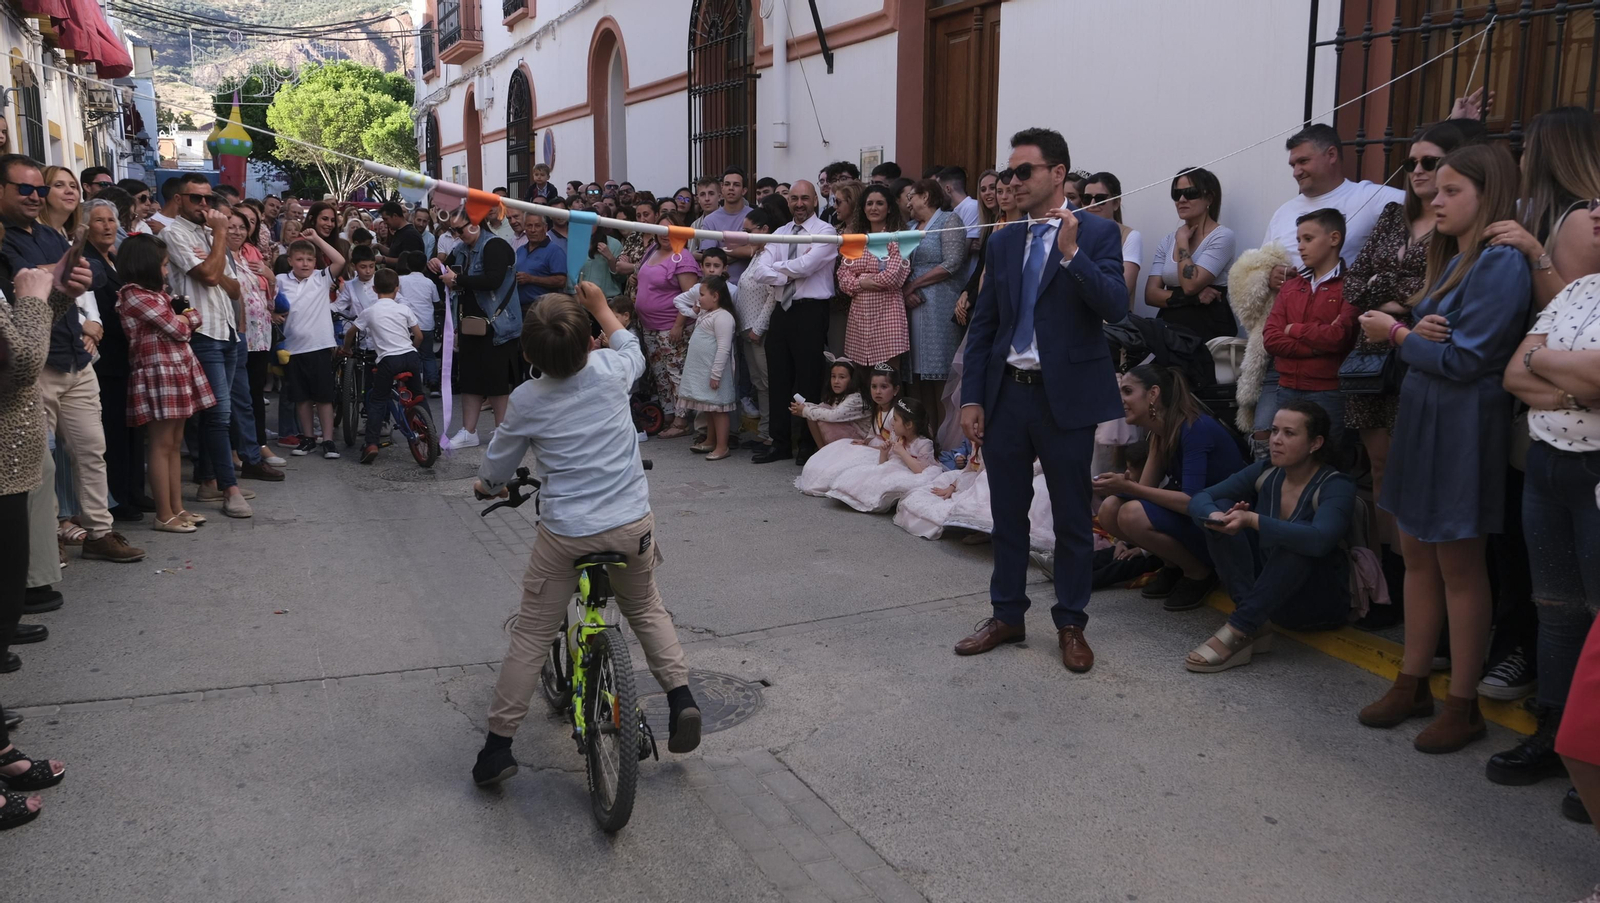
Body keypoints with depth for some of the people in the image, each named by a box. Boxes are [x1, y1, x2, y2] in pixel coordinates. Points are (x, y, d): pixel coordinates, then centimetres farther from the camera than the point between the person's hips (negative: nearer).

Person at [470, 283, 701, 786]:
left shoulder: (527, 401, -7)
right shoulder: (610, 370, -5)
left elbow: (497, 467, 8)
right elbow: (632, 349, 22)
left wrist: (486, 487, 30)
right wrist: (600, 305, 33)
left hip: (565, 533, -2)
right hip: (632, 523, 3)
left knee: (531, 637, 9)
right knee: (646, 610, 27)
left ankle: (498, 746, 15)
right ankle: (680, 697, 15)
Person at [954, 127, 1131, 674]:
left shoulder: (1097, 233, -4)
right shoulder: (1003, 241, 9)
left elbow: (1116, 307, -17)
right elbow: (983, 325, 9)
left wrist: (1071, 253, -26)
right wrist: (971, 398, 3)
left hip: (1065, 397, -4)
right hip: (1005, 393, 5)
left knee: (1072, 517, 7)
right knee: (1007, 512, 13)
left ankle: (1071, 624, 21)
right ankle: (1007, 615, 27)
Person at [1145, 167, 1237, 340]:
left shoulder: (1222, 236, -2)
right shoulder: (1167, 241, 14)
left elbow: (1190, 285, -15)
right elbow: (1150, 294, 3)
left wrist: (1182, 240, -3)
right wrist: (1192, 298, -12)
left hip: (1206, 326, -5)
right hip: (1168, 324, 5)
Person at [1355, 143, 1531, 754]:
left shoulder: (1501, 262, -16)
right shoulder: (1451, 259, 14)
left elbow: (1463, 360, -19)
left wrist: (1396, 333, -7)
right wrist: (1418, 331, -10)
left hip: (1462, 429, -9)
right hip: (1420, 418, 9)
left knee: (1458, 567, 0)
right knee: (1417, 556, 13)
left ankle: (1463, 704, 13)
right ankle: (1412, 684, 24)